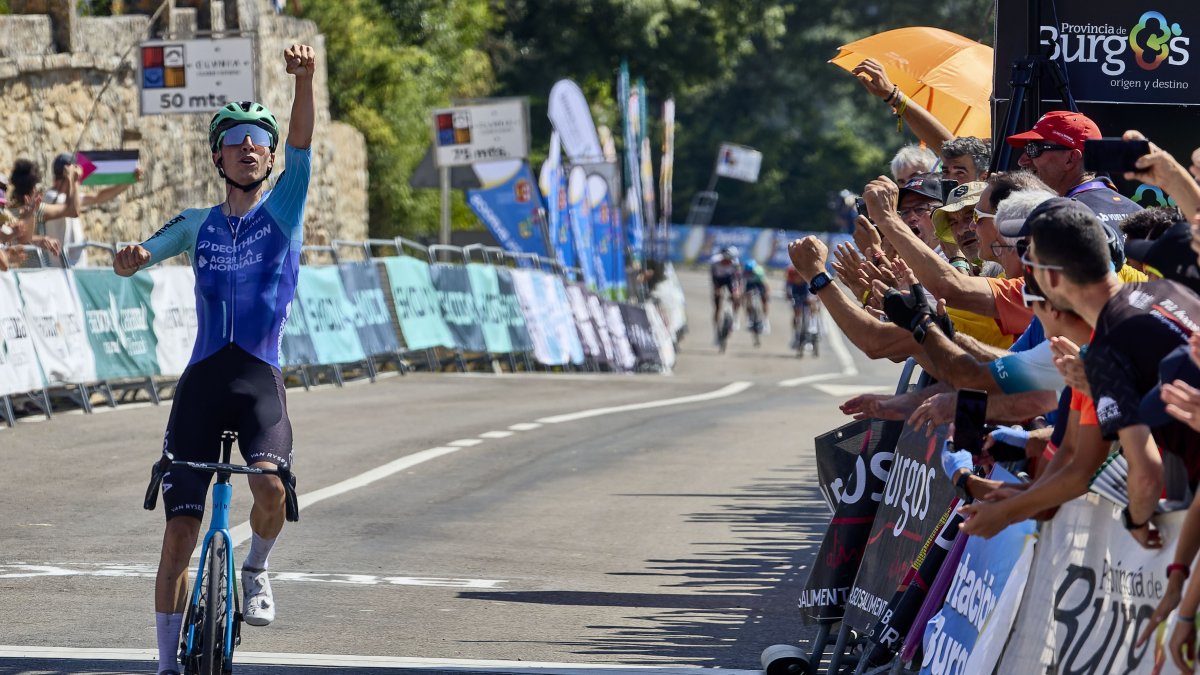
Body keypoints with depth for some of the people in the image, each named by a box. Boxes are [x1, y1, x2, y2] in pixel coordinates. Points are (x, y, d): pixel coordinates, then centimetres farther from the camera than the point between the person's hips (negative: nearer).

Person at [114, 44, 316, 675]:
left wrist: (303, 79, -24)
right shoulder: (197, 225, 14)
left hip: (261, 380, -2)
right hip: (201, 380, 2)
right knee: (180, 531, -2)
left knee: (270, 485, -30)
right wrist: (129, 257, -19)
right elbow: (135, 259, 7)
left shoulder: (282, 210, 7)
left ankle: (256, 569, 2)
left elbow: (301, 146, -8)